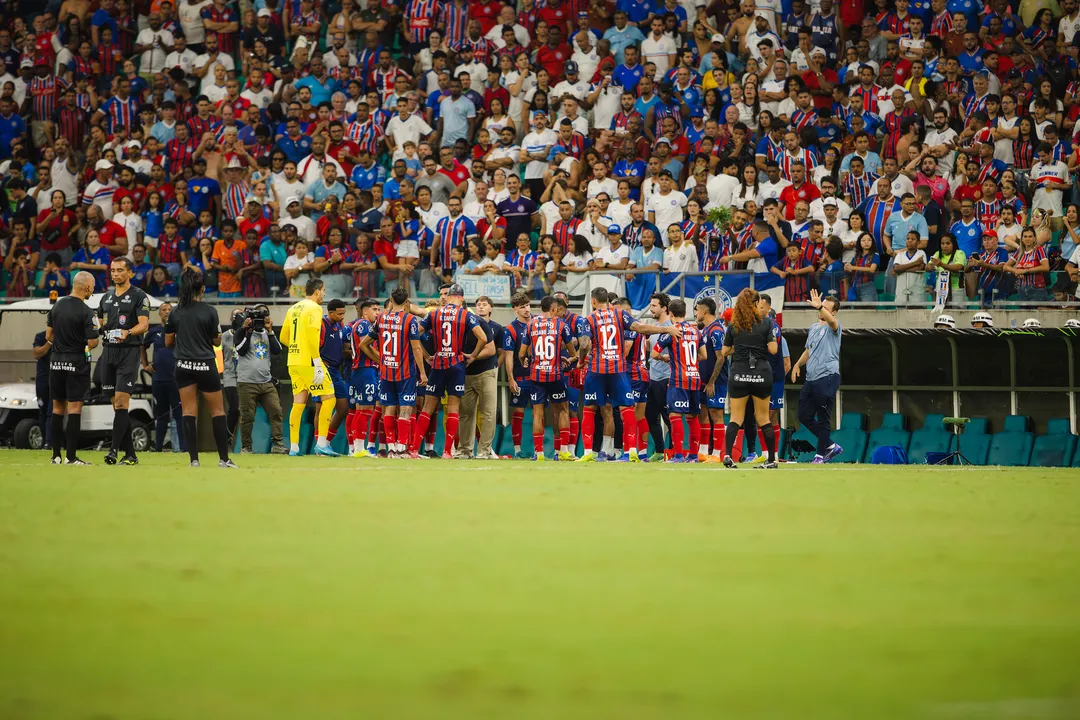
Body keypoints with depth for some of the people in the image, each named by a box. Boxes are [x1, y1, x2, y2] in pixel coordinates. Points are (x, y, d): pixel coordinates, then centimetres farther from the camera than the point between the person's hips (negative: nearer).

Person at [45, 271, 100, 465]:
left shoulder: (57, 306, 5)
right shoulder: (86, 312, -15)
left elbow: (48, 336, 10)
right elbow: (92, 342, -14)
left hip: (56, 362, 6)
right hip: (77, 362, -6)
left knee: (57, 407, 12)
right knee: (74, 408, -4)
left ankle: (56, 455, 13)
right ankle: (71, 456, -7)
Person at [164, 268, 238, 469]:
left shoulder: (176, 313, 1)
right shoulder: (209, 312, -8)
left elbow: (168, 342, 7)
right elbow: (217, 340, -1)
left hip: (184, 367, 2)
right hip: (206, 366, -2)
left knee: (189, 412, 4)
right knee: (217, 411, 6)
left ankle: (194, 459, -2)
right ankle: (224, 458, 6)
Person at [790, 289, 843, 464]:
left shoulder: (833, 327, -5)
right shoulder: (813, 328, 19)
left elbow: (831, 320, -30)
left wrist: (819, 306, -45)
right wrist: (798, 364, 11)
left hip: (827, 378, -9)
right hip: (810, 378, 9)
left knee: (823, 418, -3)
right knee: (804, 416, 10)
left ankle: (821, 453, 8)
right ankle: (831, 446, 21)